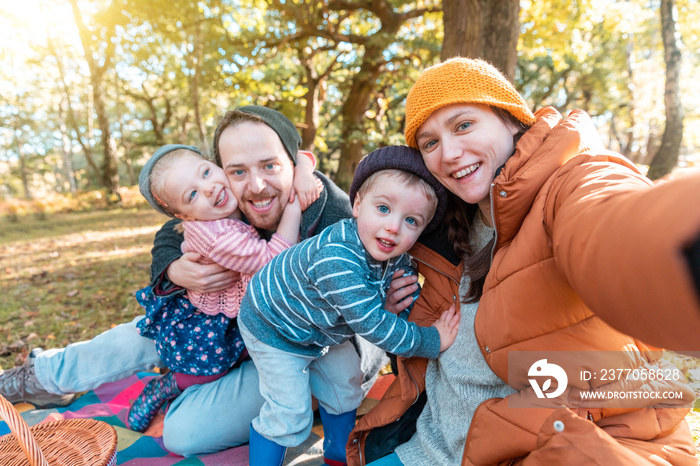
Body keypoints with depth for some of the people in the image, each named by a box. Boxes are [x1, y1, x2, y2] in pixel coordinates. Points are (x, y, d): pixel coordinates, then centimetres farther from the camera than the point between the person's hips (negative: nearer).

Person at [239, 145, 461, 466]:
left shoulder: (398, 260, -16)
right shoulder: (336, 258, -43)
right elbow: (371, 324, -39)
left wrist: (396, 303, -20)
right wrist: (431, 341, -29)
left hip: (322, 329, 8)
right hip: (275, 328, -7)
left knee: (345, 389, 18)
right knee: (289, 415, -3)